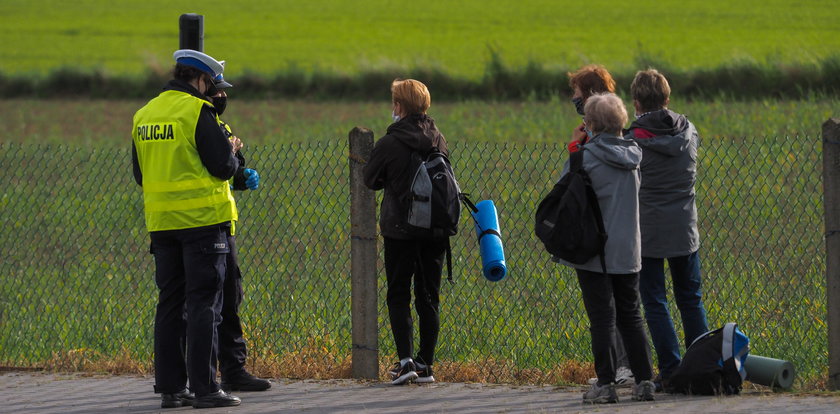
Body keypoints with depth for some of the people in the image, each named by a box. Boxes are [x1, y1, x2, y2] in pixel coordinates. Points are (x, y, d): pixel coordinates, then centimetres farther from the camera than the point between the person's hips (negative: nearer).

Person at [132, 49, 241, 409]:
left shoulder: (144, 115, 11)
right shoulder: (198, 111, -12)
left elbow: (140, 173, 16)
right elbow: (224, 166, -13)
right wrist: (234, 157, 8)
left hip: (162, 222, 7)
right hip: (203, 218, -7)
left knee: (170, 303, 10)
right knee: (204, 304, -5)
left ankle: (170, 387, 10)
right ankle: (204, 388, -8)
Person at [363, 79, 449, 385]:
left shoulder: (389, 144, -13)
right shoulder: (438, 140, 2)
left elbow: (370, 180, 1)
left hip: (400, 230, -4)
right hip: (436, 230, 4)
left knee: (398, 295, 4)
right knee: (429, 297, 10)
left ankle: (405, 358, -10)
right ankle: (426, 364, 10)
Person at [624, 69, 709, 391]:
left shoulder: (633, 139, -14)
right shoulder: (688, 131, -1)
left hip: (647, 232, -4)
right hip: (684, 231, 4)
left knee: (654, 303, 2)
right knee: (690, 300, 15)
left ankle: (670, 372, -2)